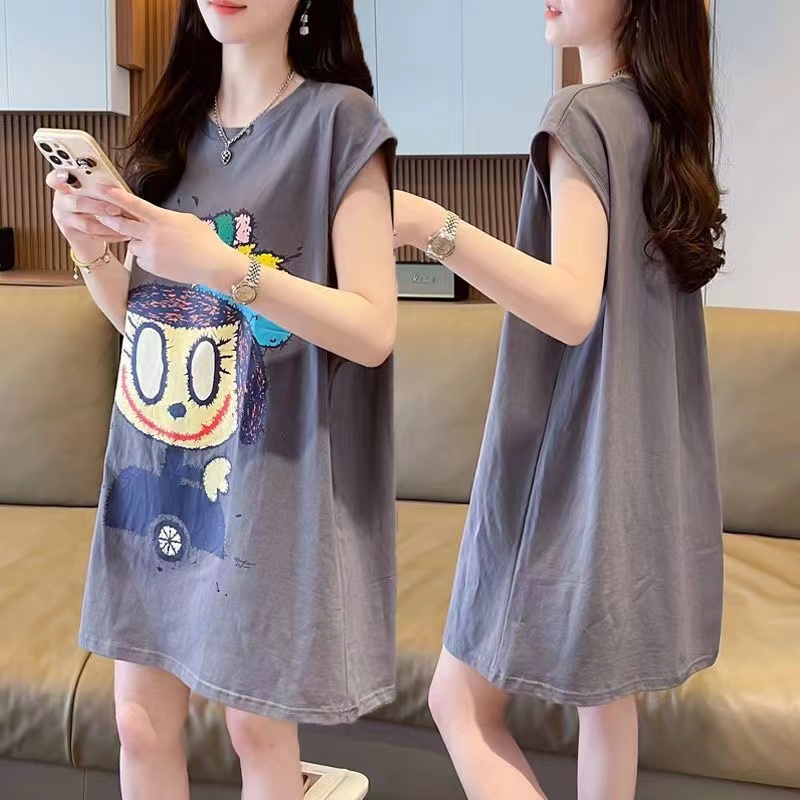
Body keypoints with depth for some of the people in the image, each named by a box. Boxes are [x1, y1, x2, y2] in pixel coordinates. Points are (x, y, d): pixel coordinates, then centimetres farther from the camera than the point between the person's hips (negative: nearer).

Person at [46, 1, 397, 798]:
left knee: (258, 724, 7)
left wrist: (223, 265, -23)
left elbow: (373, 331, -13)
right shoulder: (173, 122, 11)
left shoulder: (338, 118, -7)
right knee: (140, 721, 11)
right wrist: (92, 251, -5)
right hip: (156, 466, 6)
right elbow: (146, 319, 15)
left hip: (268, 475, -5)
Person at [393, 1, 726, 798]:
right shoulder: (668, 122, 10)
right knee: (603, 691, 18)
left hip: (571, 457, -9)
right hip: (643, 459, 9)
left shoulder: (584, 114, -14)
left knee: (461, 702, 2)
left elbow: (574, 308, -25)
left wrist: (434, 228, -36)